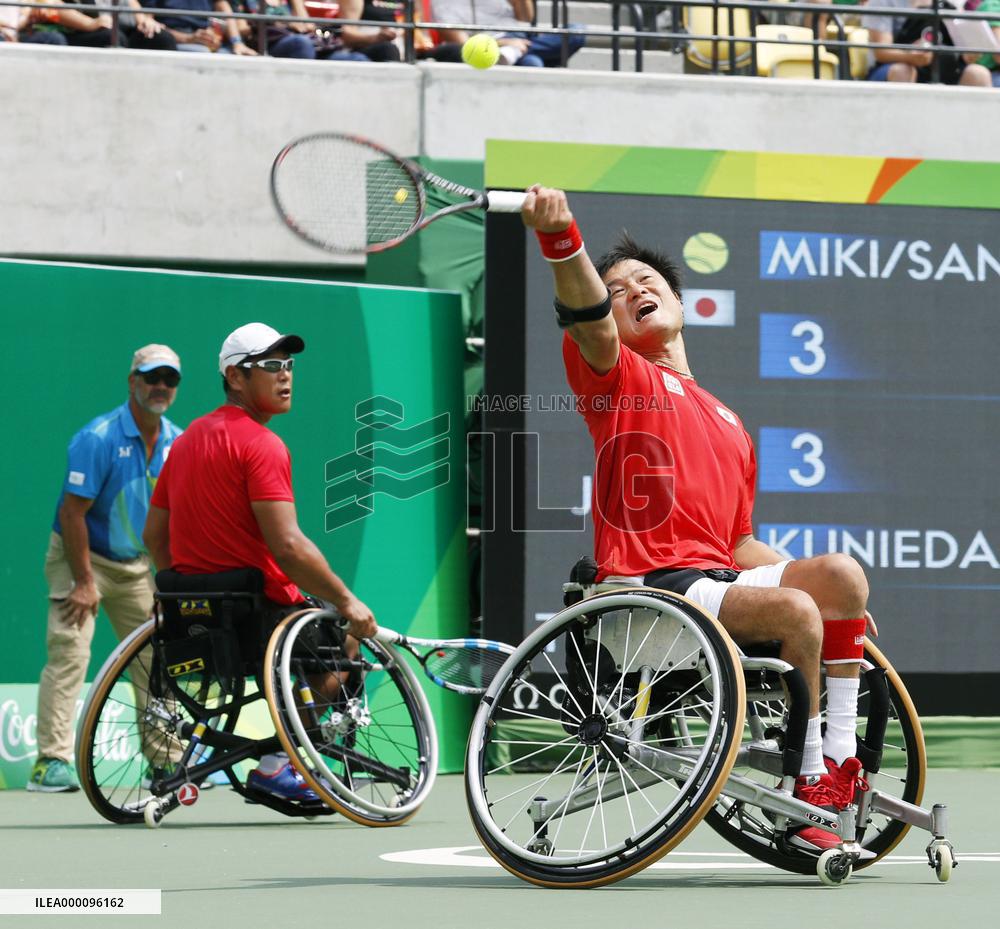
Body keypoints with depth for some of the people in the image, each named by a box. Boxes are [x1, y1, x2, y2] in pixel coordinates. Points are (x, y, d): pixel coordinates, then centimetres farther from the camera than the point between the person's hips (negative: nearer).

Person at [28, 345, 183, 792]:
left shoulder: (178, 443, 0)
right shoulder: (98, 438, -19)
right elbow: (72, 511, -20)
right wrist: (83, 581, -21)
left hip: (137, 565, 6)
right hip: (82, 558, -6)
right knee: (69, 652, -17)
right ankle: (51, 761, -20)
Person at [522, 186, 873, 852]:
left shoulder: (730, 426, 27)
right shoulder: (618, 375, 8)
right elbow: (588, 319, -15)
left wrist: (839, 598, 17)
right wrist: (561, 237, -36)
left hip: (718, 579, 6)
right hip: (646, 585, -6)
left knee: (840, 574, -17)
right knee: (795, 610, -27)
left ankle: (840, 766, -13)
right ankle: (811, 791, -14)